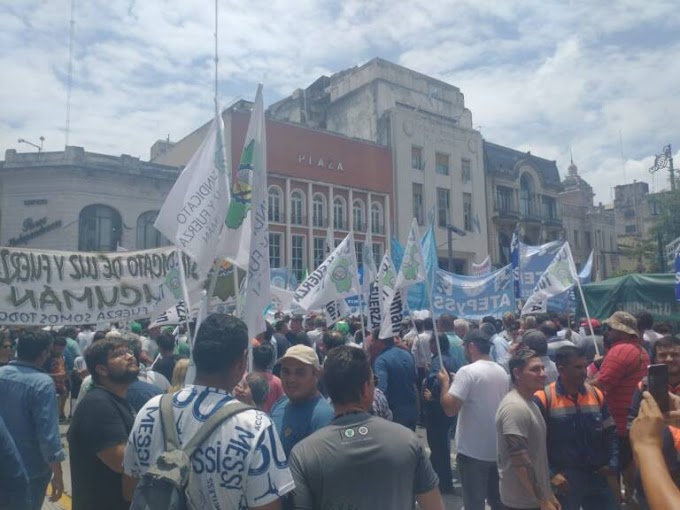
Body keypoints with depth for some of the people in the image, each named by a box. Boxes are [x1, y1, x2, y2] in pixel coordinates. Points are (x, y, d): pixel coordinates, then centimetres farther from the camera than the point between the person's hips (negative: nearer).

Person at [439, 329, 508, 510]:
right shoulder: (502, 372, 6)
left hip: (473, 451, -7)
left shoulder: (468, 371, -18)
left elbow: (450, 408, -23)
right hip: (498, 449, 7)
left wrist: (445, 382, -8)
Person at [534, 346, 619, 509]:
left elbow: (610, 434, 10)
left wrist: (612, 467, 2)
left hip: (598, 476, 4)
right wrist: (550, 474, -14)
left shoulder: (596, 394, 2)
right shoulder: (543, 399, -13)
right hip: (563, 480, -4)